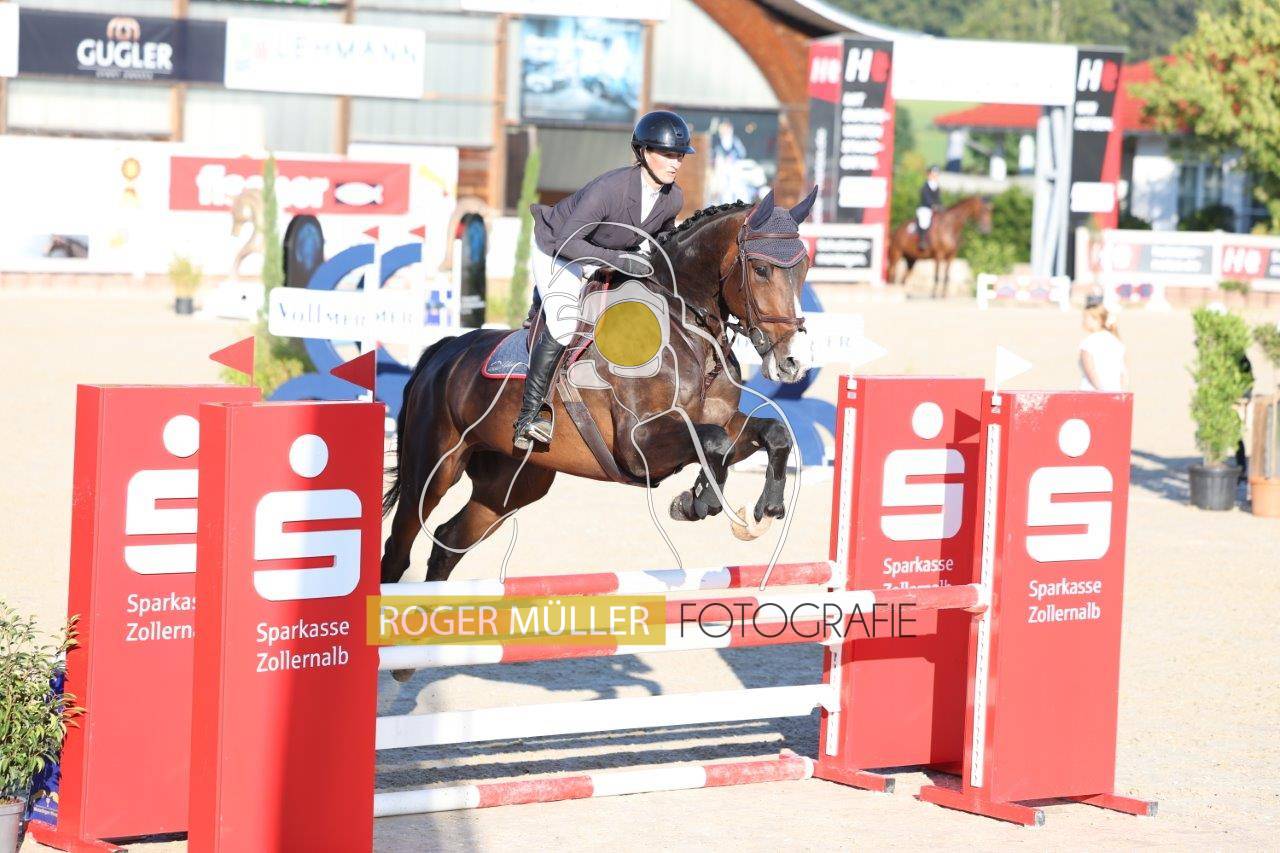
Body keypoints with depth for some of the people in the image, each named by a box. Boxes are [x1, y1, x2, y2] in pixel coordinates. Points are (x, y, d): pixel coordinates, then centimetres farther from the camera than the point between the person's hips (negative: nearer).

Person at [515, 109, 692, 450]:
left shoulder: (673, 199, -14)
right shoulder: (611, 188, -36)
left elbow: (662, 238, 10)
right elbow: (566, 242, -34)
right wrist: (618, 260, -41)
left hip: (610, 256, 8)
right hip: (556, 251, -8)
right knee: (564, 322, -25)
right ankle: (529, 415, -20)